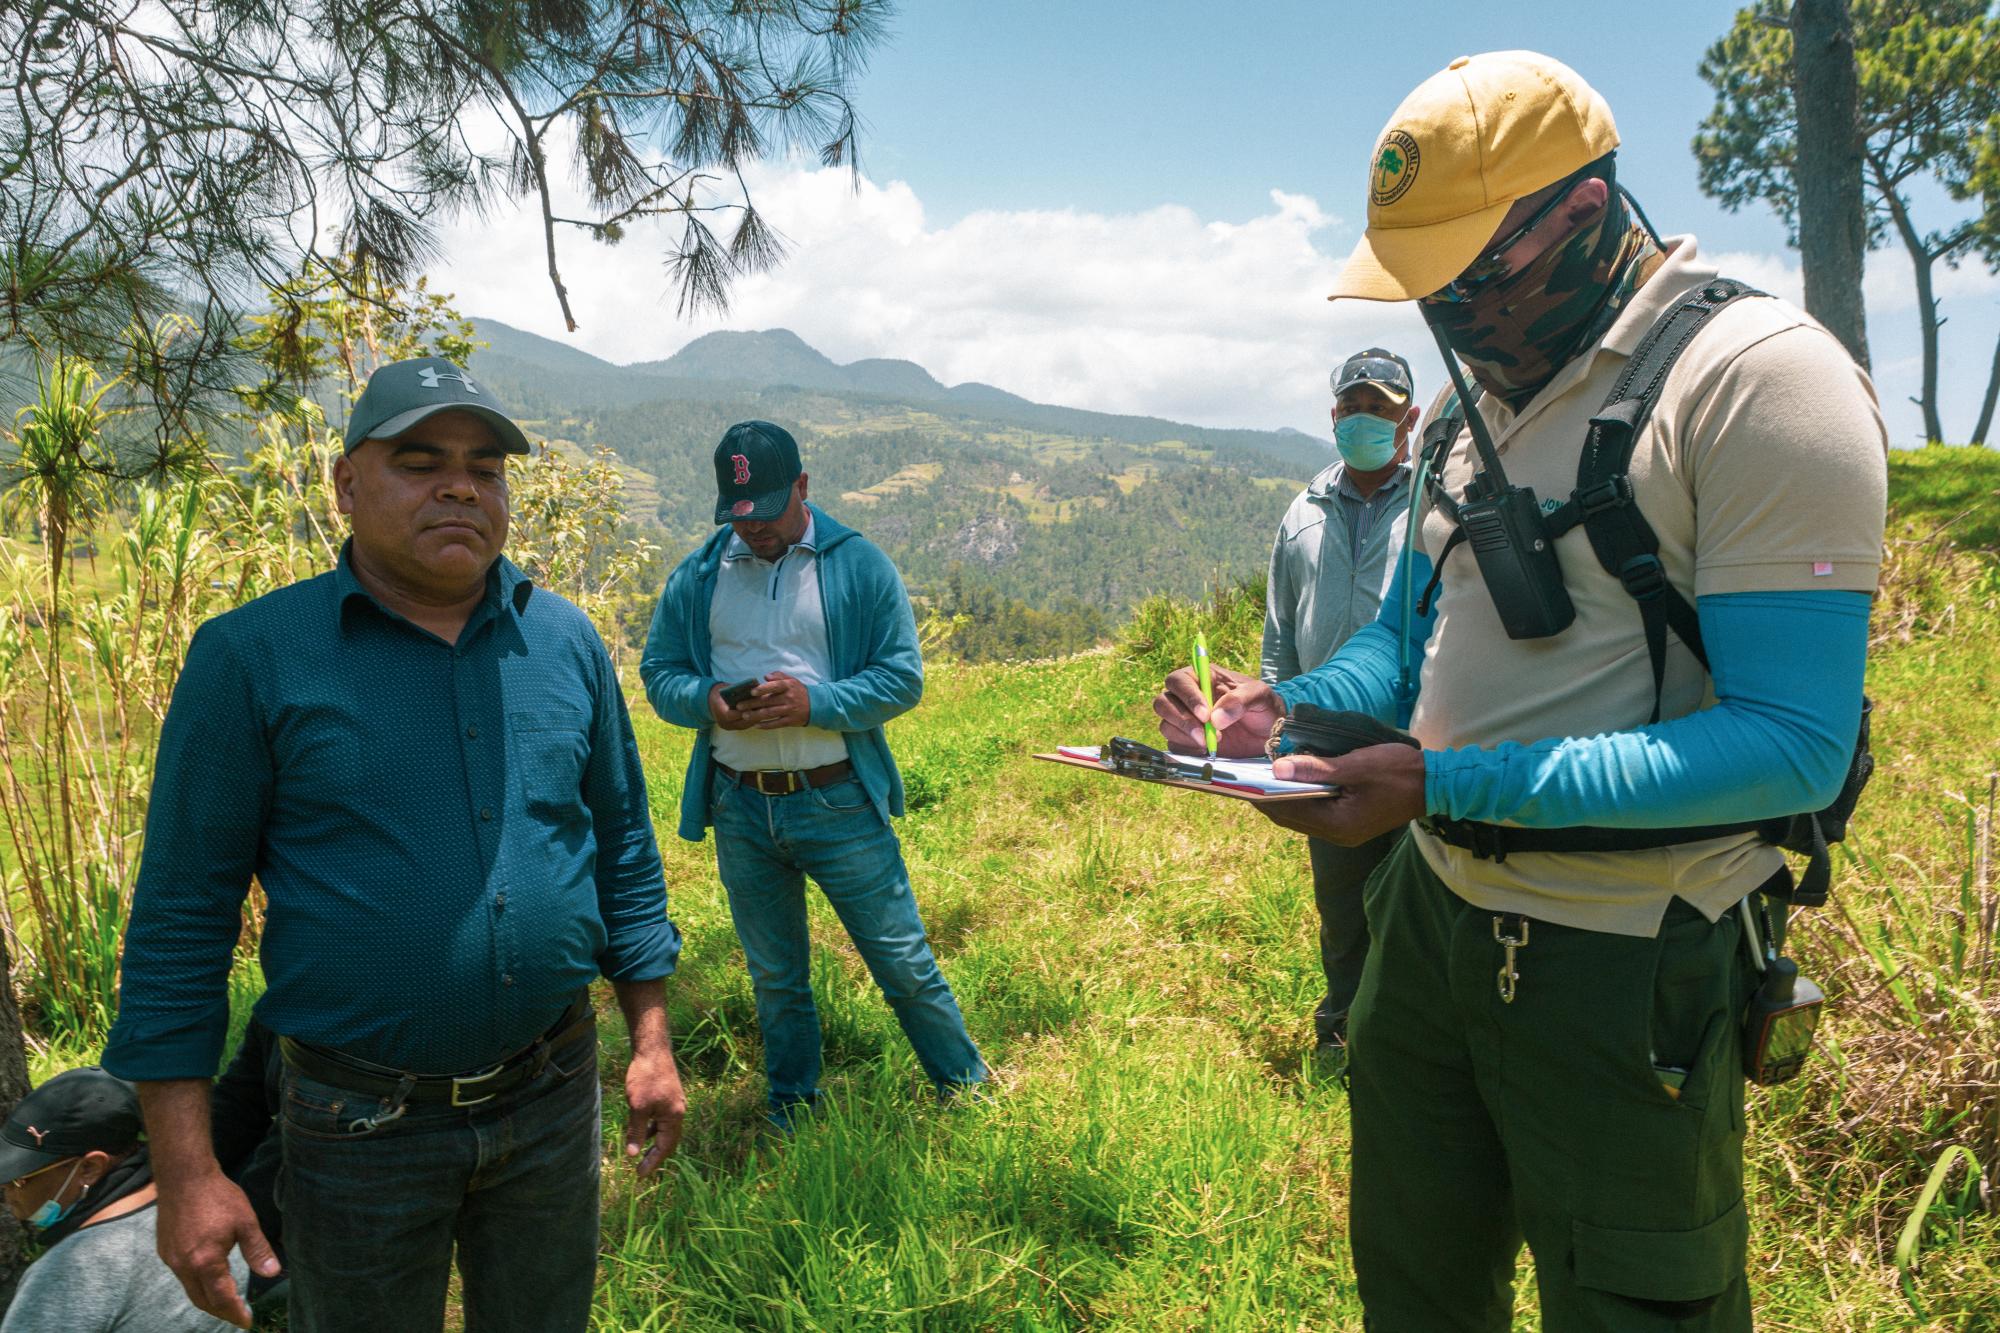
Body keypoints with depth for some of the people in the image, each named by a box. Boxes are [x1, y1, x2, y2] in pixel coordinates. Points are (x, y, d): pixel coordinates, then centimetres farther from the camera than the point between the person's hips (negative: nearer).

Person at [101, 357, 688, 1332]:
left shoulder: (567, 643, -1)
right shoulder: (250, 656, -11)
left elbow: (623, 848, 7)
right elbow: (181, 913, -8)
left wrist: (652, 1042, 6)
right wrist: (185, 1170, -10)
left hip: (554, 1101, 3)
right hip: (360, 1122, -3)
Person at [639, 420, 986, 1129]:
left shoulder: (858, 565, -4)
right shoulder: (696, 576, 5)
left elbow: (903, 677, -7)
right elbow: (658, 671, 8)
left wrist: (814, 702, -21)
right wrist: (706, 699, -14)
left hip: (839, 803, -3)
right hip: (738, 810, 3)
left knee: (904, 963, 5)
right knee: (775, 977, 19)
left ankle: (968, 1091, 26)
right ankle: (791, 1115, 39)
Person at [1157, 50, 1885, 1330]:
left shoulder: (1761, 377, -16)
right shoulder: (1479, 393, 7)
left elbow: (1793, 743, -22)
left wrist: (1451, 783, -28)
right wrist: (1287, 711, -7)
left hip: (1625, 962, -7)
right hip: (1434, 909, 7)